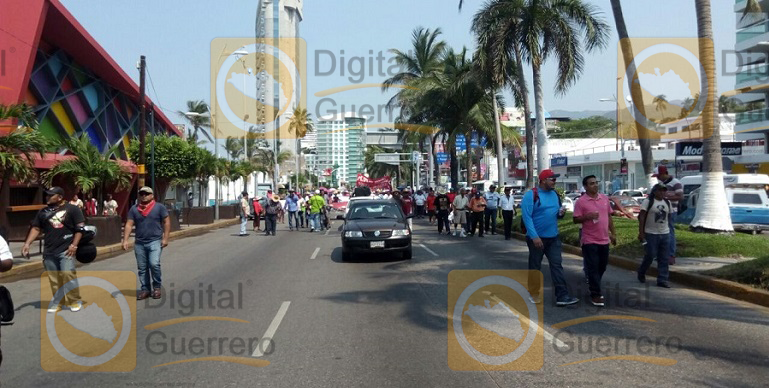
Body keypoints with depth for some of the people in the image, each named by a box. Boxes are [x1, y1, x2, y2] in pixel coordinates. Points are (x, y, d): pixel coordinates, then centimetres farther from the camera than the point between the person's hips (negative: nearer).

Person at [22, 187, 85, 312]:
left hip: (65, 250, -5)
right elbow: (36, 228, 16)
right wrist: (27, 243, 4)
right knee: (54, 278, 7)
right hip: (49, 251, 5)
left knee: (68, 274, -12)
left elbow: (80, 228, -4)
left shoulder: (72, 209, -2)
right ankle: (58, 302, 18)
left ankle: (74, 301, 2)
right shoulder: (43, 212, 13)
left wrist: (74, 245, -11)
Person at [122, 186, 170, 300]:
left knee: (154, 264, -15)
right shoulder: (134, 209, 7)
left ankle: (157, 287, 4)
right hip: (139, 243, 4)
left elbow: (166, 222, 0)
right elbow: (129, 225, 4)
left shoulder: (159, 207, 0)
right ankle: (145, 289, 16)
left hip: (155, 241, -3)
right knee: (142, 268, 6)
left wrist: (165, 238, -7)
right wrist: (125, 240, -4)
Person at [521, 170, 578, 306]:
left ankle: (562, 296, -1)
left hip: (553, 237, 6)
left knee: (557, 265, 0)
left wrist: (561, 213, -6)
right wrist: (534, 236, -25)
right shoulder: (531, 195, -14)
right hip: (536, 237, -6)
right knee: (535, 266, 8)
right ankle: (534, 293, 22)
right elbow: (526, 216, -19)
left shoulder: (555, 194, 8)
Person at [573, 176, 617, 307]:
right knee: (593, 268, -3)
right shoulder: (581, 202, -9)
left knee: (602, 266, 16)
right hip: (589, 241, -6)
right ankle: (595, 294, 4)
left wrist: (613, 233, 14)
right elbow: (575, 220, -9)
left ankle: (592, 284, 37)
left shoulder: (605, 198, 8)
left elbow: (609, 216, 15)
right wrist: (587, 216, -27)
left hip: (604, 240, 6)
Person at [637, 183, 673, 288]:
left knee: (664, 259, 4)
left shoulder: (668, 203, 11)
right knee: (650, 256, -4)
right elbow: (641, 217, -10)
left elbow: (669, 217, 18)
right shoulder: (648, 202, -6)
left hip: (665, 234, 5)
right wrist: (641, 232, -14)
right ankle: (641, 273, 21)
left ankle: (662, 280, 9)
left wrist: (668, 229, 15)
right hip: (651, 234, -5)